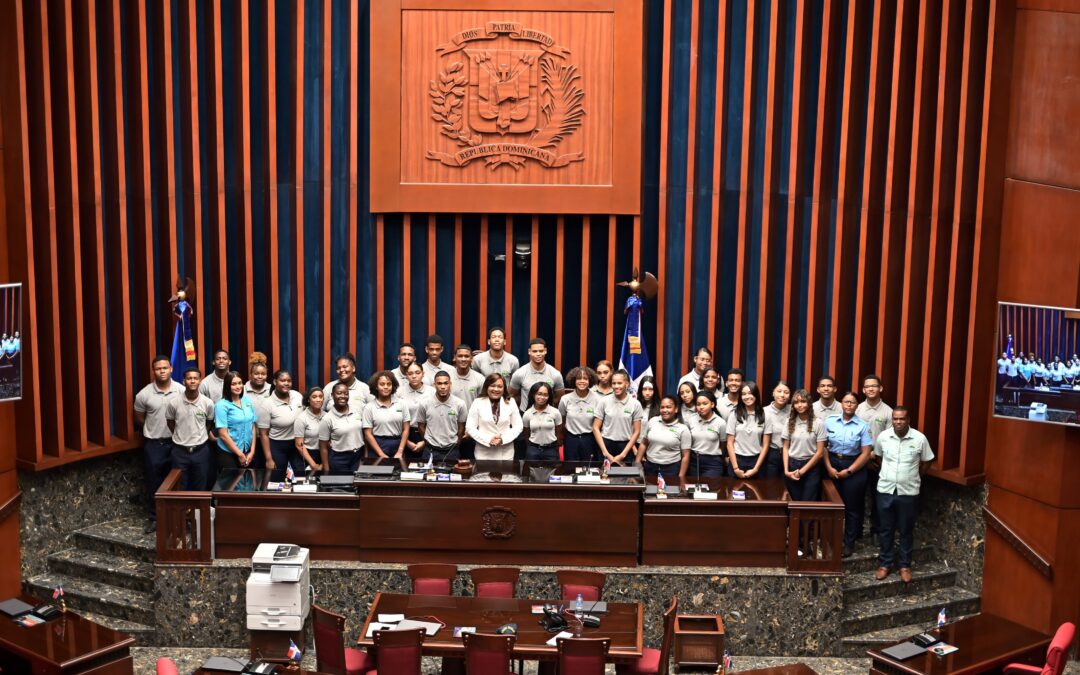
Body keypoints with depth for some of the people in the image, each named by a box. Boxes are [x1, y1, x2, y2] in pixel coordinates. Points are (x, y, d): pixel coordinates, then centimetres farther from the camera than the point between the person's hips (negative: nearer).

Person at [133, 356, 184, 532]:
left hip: (176, 443, 1)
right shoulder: (144, 394, -9)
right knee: (154, 483, 7)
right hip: (153, 445, -1)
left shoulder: (182, 391, -8)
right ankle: (153, 518, 19)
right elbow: (139, 420, 6)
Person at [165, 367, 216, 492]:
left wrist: (199, 436, 10)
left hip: (200, 451, 1)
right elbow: (170, 423, 7)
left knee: (200, 488, 11)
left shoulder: (208, 403, -9)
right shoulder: (174, 402, -11)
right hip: (180, 451, -1)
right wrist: (181, 436, 11)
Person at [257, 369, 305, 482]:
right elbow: (263, 434, -12)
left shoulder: (298, 396, -4)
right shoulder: (267, 404, -16)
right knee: (278, 481, 7)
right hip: (277, 446, -4)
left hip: (297, 444, 4)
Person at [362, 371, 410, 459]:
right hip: (377, 446, -1)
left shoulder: (401, 404, 4)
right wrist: (382, 455, -9)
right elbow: (368, 434, -3)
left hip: (398, 445, 2)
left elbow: (406, 429, 4)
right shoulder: (369, 407, -1)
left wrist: (400, 452, -5)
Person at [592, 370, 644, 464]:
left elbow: (636, 432, 1)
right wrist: (605, 452, -7)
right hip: (606, 444, 0)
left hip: (625, 446, 0)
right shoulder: (604, 401, -1)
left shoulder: (635, 404, -1)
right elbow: (596, 428, 0)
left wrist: (623, 454, -6)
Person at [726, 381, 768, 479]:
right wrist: (735, 468, -7)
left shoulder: (764, 416, 0)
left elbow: (765, 445, 0)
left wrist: (756, 469, -6)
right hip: (737, 459, 0)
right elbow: (730, 443, -1)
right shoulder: (734, 415, 0)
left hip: (756, 460, 0)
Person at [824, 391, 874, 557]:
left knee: (851, 506, 5)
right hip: (833, 464, 2)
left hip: (854, 468, -2)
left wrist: (848, 471, -11)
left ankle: (848, 543, 16)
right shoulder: (829, 421, -1)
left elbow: (866, 453, -8)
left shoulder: (862, 426, -7)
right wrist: (829, 467, -9)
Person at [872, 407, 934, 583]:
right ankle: (885, 563, 23)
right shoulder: (883, 437, -6)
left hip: (908, 492, -1)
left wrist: (913, 477, 10)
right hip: (885, 490, 1)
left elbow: (926, 462, 4)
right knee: (885, 529, 11)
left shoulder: (920, 439, -11)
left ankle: (905, 565, 23)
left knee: (906, 531, 10)